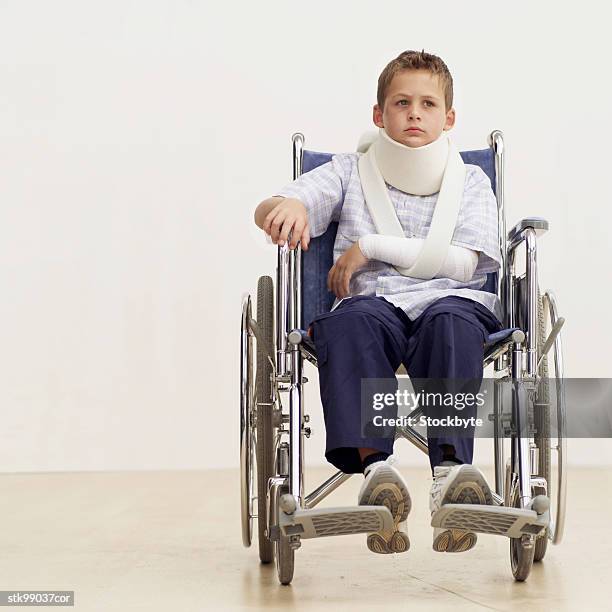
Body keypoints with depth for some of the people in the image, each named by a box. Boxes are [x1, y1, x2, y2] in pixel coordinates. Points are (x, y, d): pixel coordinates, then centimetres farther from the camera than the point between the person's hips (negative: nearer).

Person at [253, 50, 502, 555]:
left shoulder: (471, 181, 20)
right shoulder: (351, 172, 20)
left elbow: (464, 262, 2)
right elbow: (267, 211, 6)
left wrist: (370, 247, -2)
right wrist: (284, 206, -21)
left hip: (452, 299, 0)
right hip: (374, 301, 0)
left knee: (451, 321, -37)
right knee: (351, 323, -36)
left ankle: (451, 468, -51)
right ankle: (376, 465, -51)